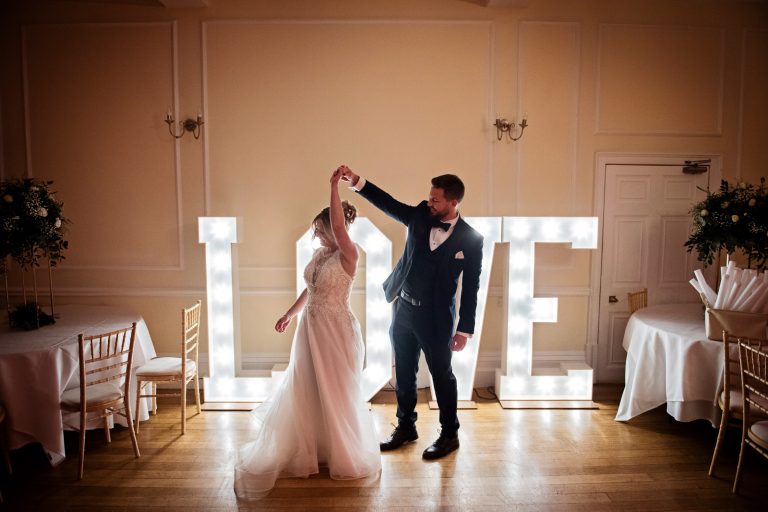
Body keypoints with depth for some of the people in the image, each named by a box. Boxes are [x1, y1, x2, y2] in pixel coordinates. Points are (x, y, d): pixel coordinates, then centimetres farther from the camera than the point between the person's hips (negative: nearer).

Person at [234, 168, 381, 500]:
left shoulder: (348, 254, -15)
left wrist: (334, 186, -31)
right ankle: (311, 449, 36)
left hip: (336, 330, -7)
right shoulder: (320, 254, 7)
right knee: (307, 390, 16)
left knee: (336, 392, 7)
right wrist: (289, 314, 21)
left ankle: (344, 455, 29)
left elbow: (339, 226, -33)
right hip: (311, 329, 8)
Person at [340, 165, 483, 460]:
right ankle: (406, 427, 33)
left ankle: (449, 435, 27)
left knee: (442, 375, 9)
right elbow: (389, 203, -2)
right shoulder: (420, 216, -1)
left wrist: (464, 330, -8)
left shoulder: (471, 239, -12)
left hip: (435, 317, -5)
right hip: (403, 309, 5)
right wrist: (356, 181, -15)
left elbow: (470, 288, -9)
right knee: (404, 374, 16)